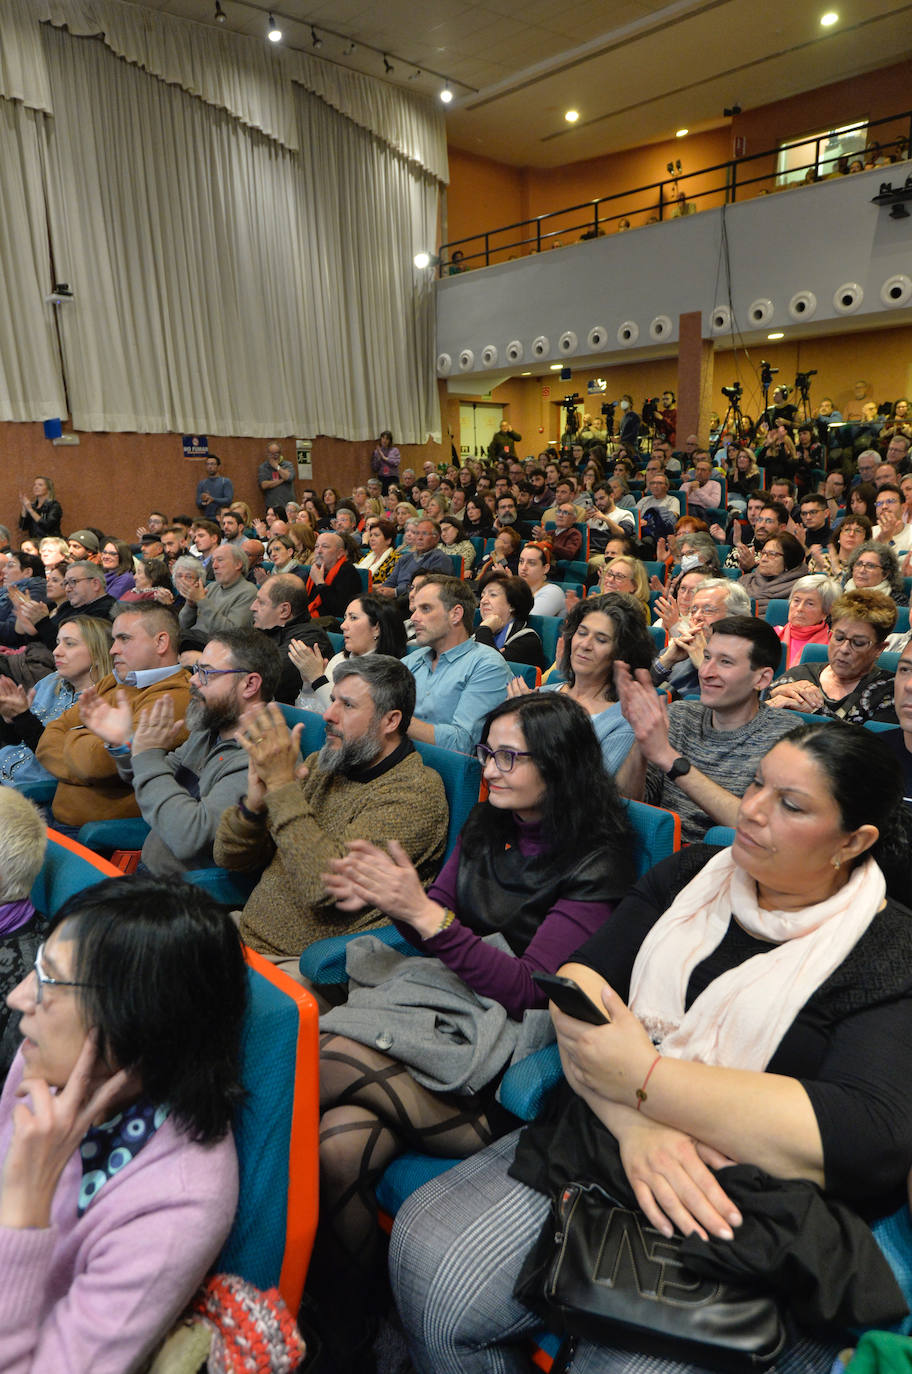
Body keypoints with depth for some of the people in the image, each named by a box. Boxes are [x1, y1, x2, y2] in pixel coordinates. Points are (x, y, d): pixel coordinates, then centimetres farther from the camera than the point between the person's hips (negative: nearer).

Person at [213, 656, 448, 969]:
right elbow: (228, 856, 8)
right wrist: (254, 800, -14)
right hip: (247, 931, 7)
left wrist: (283, 785, -23)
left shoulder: (416, 792, -14)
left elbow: (327, 884, -26)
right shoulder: (319, 765, 8)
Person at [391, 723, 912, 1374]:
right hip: (599, 1142, 4)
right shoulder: (693, 874, 7)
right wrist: (632, 1121, -18)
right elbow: (577, 978, 1)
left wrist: (642, 1076, -18)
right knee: (427, 1254, -16)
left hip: (748, 1227, -3)